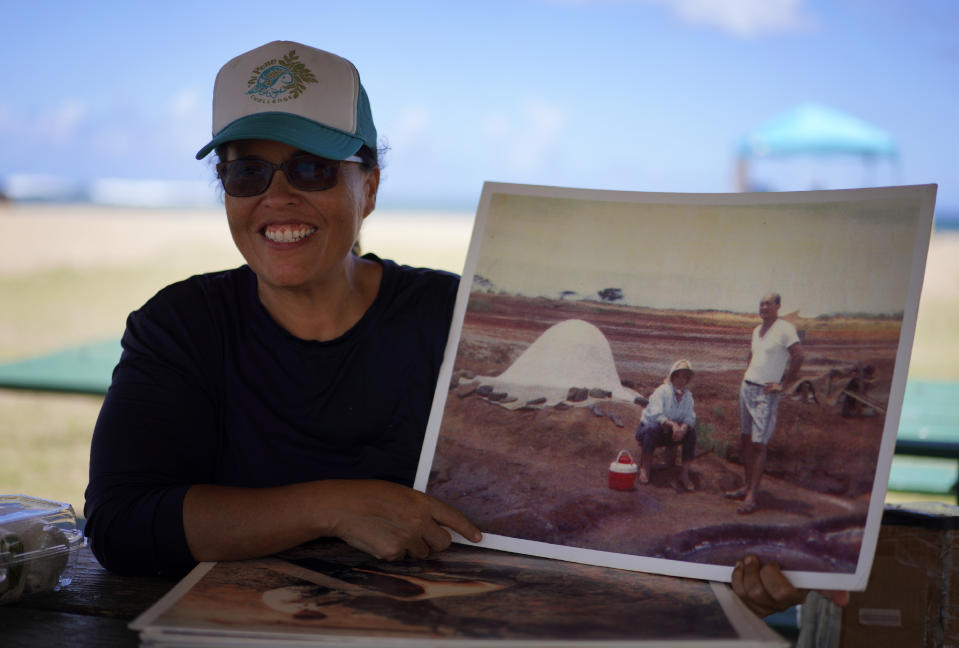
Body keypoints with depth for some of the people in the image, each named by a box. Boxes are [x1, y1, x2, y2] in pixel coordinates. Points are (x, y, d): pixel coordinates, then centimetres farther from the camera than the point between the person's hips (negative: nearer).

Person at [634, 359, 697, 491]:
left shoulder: (688, 395, 3)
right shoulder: (662, 391, -16)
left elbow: (690, 417, -9)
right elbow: (655, 415, -28)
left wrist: (684, 427, -33)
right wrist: (672, 424, -43)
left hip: (669, 435, 5)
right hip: (647, 429, -5)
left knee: (691, 431, -20)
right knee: (653, 427, -39)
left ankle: (684, 473, -18)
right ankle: (645, 468, -27)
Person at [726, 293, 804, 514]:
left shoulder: (785, 329, -11)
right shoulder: (757, 330, 13)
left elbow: (798, 356, -18)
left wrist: (782, 384, -14)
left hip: (766, 393, -8)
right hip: (747, 387, 8)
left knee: (759, 444, -9)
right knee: (746, 439, 10)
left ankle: (752, 496, -9)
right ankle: (747, 486, 18)